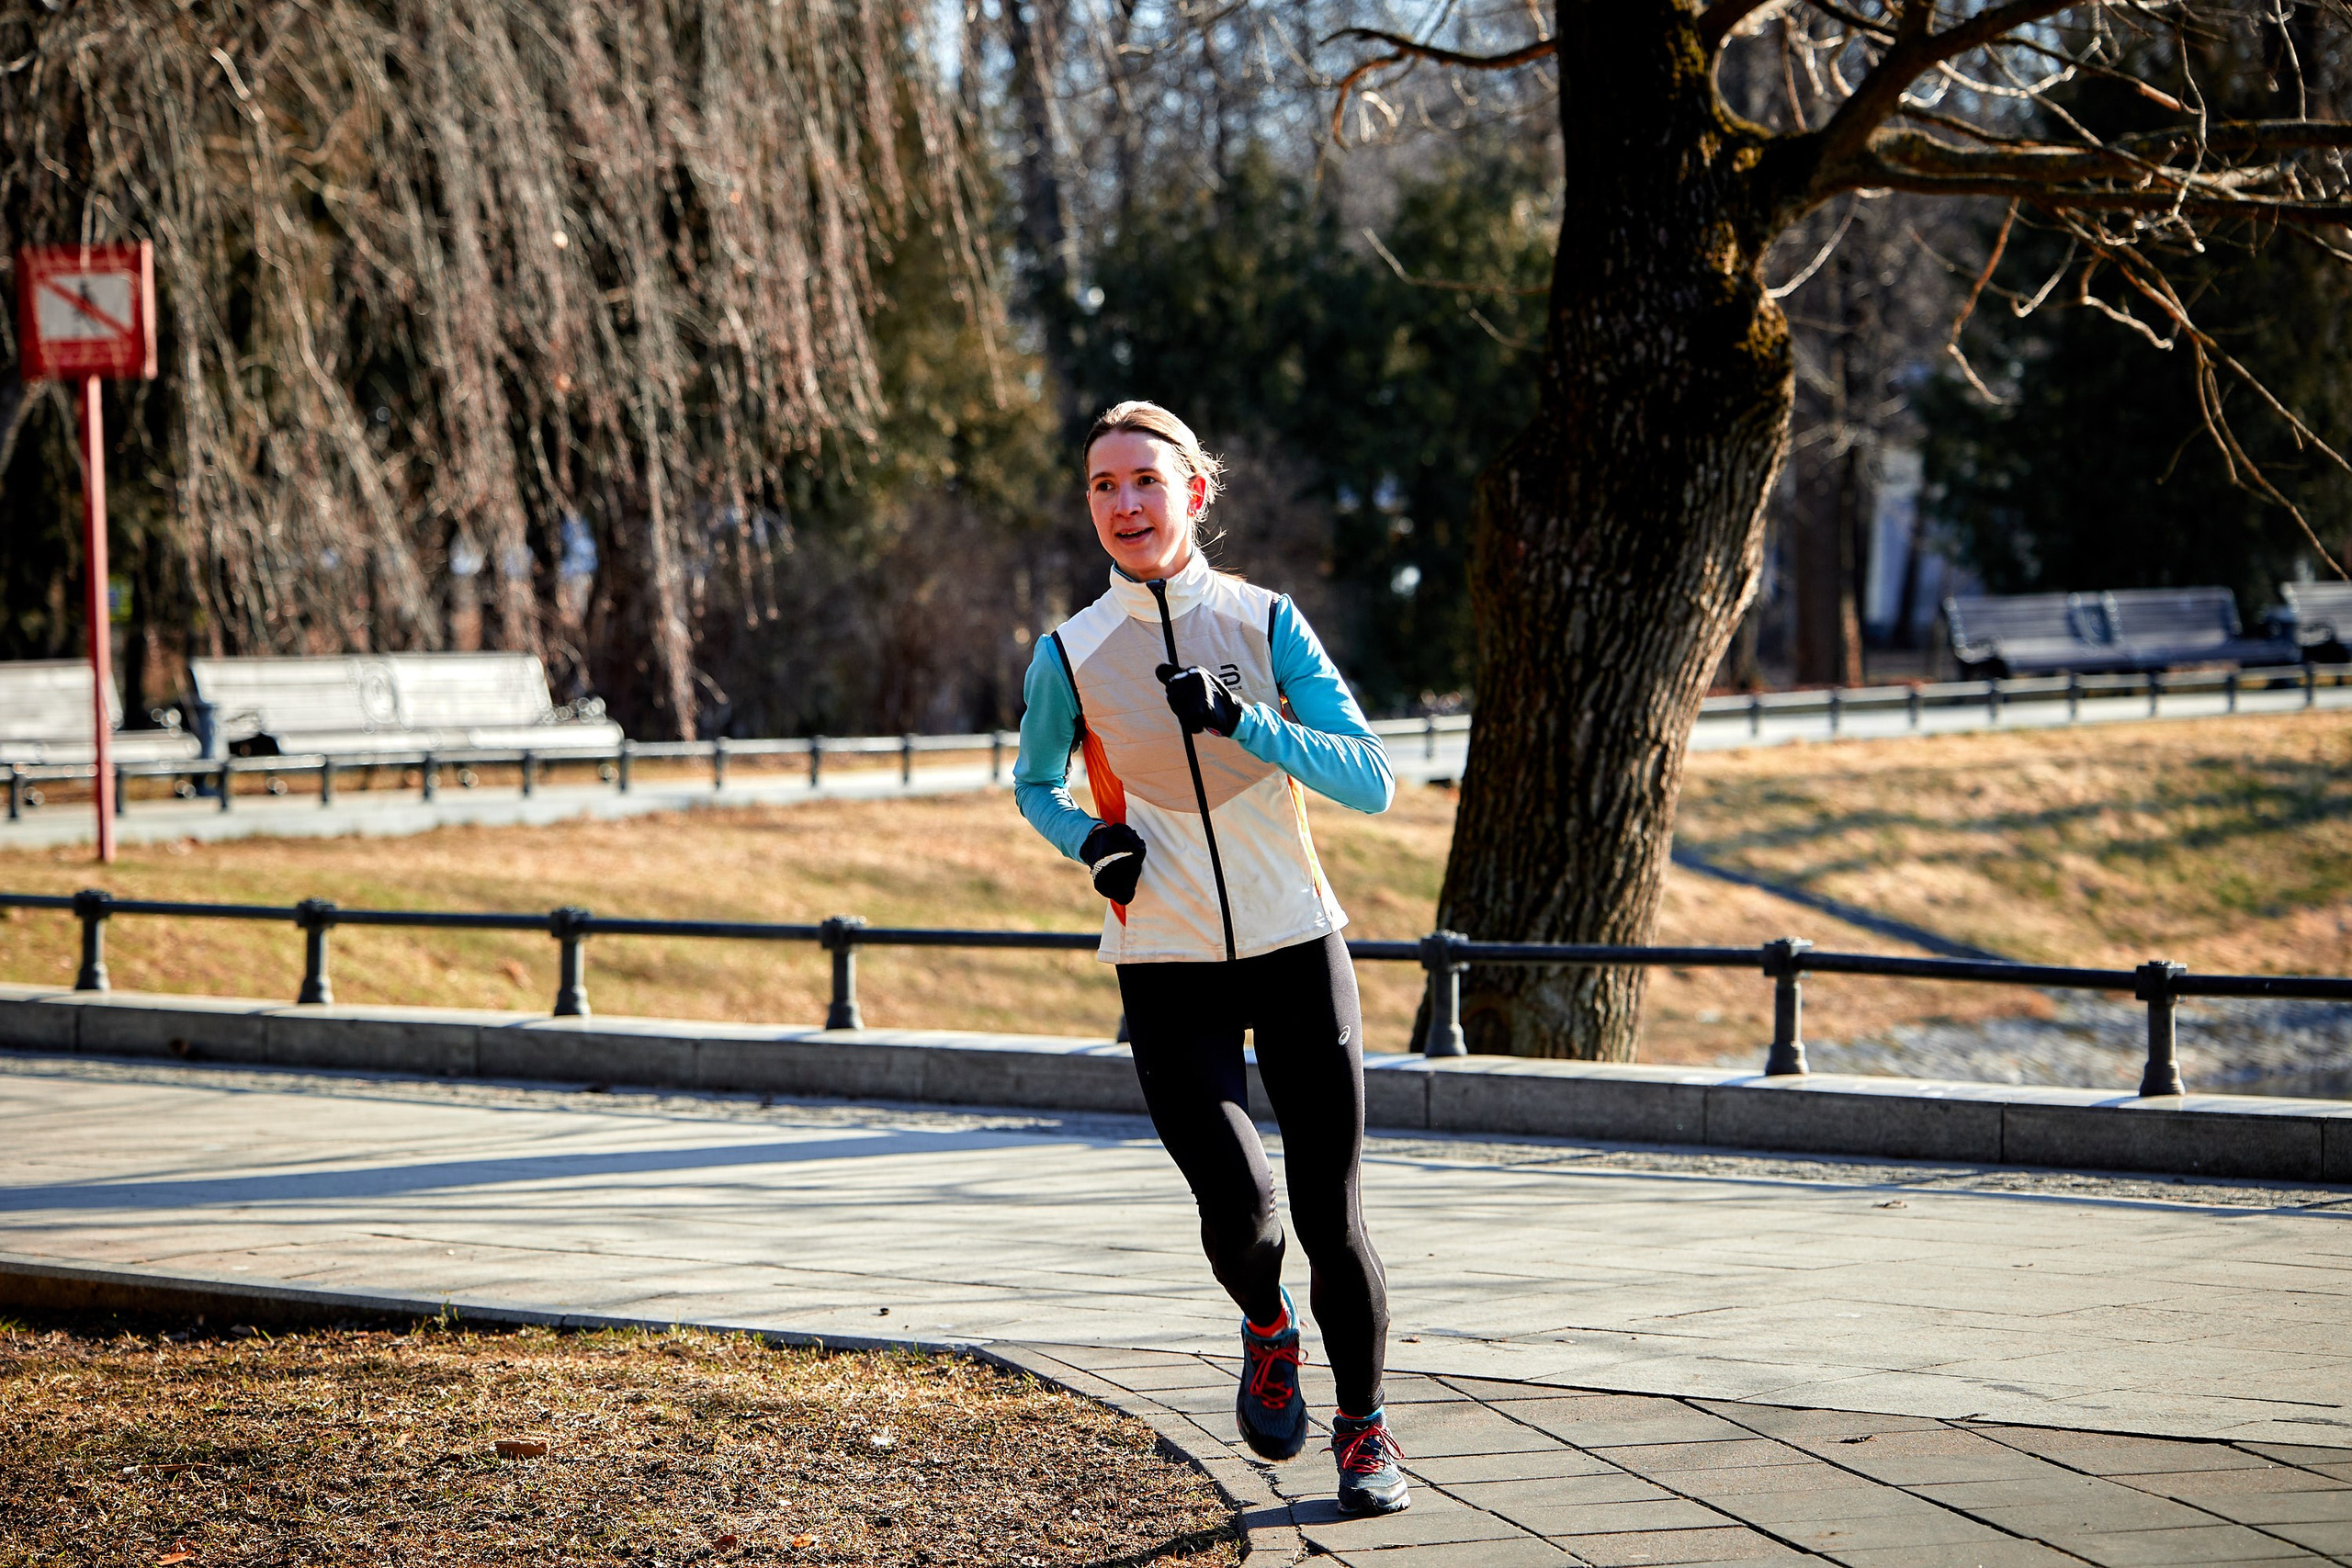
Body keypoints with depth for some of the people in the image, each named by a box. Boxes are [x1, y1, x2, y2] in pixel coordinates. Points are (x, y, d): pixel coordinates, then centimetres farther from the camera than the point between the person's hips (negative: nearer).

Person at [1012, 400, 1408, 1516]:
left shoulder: (1265, 621, -2)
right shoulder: (1069, 655, -1)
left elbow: (1372, 780, -8)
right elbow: (1034, 786, 17)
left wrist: (1245, 721, -21)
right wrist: (1088, 841, -4)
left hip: (1296, 947, 0)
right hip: (1166, 967, 0)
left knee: (1329, 1214, 0)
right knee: (1238, 1201, -17)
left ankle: (1363, 1427, 22)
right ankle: (1264, 1326, 17)